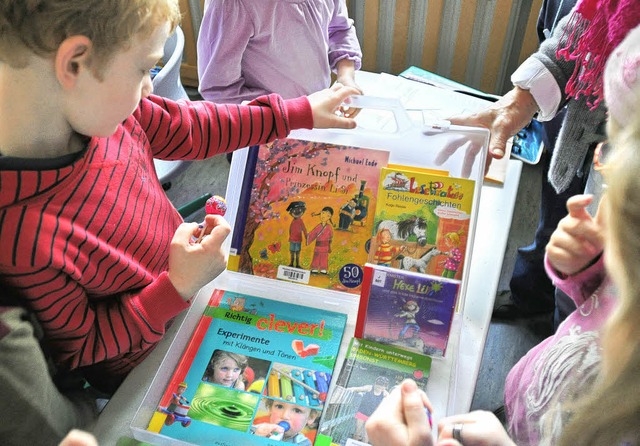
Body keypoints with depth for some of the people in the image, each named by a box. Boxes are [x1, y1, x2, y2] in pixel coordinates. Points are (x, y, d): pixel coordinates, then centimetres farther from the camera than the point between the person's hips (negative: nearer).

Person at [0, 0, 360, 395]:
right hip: (144, 371, -5)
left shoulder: (93, 110, -22)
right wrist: (180, 286, -34)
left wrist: (302, 111, -1)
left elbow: (188, 129, -6)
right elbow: (81, 346, -22)